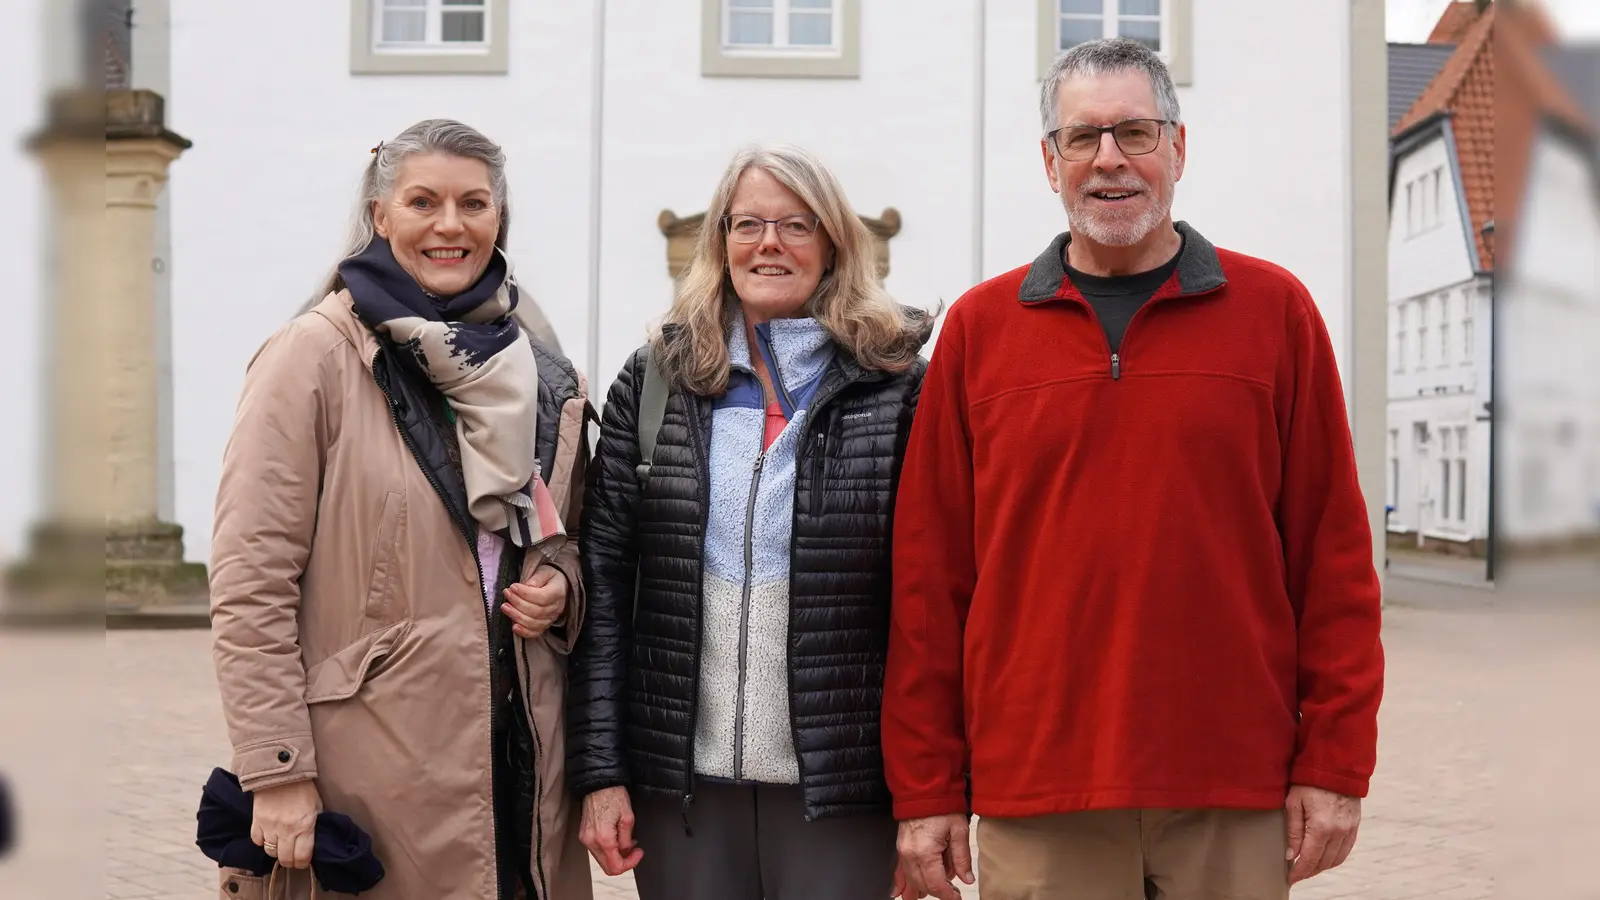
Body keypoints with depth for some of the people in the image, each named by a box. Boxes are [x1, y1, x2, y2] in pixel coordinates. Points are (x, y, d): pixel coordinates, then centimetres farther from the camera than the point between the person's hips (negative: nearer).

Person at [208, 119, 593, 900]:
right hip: (367, 772, -5)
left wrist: (561, 585, 0)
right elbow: (251, 585, -10)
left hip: (521, 758, 5)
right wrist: (275, 772, -14)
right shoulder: (316, 355, -6)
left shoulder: (546, 380, 11)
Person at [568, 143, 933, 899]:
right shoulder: (654, 382, 5)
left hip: (843, 784, -2)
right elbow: (603, 585, 3)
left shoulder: (896, 389, -1)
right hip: (680, 781, 2)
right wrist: (600, 770, -2)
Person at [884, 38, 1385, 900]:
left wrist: (1334, 765, -1)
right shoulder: (978, 328, 5)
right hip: (1034, 799, 0)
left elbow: (1333, 551, 3)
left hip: (1237, 798, 0)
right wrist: (924, 790, 2)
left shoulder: (1274, 311, 4)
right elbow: (928, 570, 4)